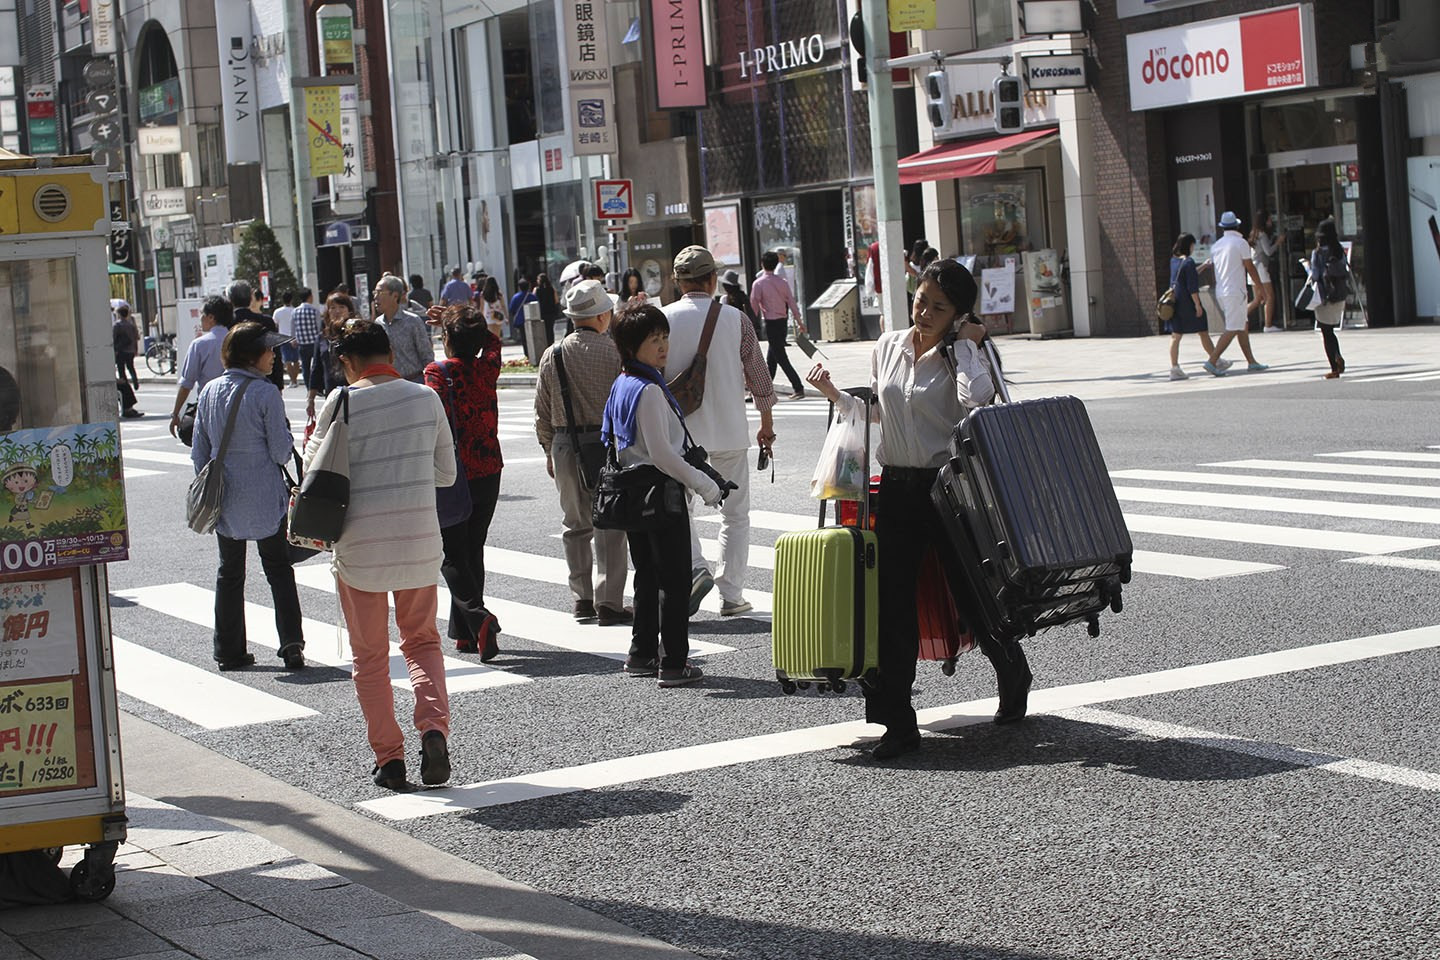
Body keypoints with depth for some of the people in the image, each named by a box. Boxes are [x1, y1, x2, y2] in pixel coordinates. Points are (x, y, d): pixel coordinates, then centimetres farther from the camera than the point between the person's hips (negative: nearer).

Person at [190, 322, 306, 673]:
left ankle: (229, 651, 16)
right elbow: (281, 451, -12)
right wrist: (288, 442, 9)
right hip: (265, 499, -4)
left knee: (229, 572, 14)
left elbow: (200, 451, 7)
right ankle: (291, 645, 0)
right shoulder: (266, 395, -15)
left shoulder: (210, 391, 2)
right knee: (279, 570, 7)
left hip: (225, 499, 4)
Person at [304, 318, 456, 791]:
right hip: (420, 541, 2)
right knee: (422, 641, 19)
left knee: (370, 656, 11)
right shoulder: (426, 398, 1)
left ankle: (388, 757, 11)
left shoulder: (342, 402, -9)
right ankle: (434, 726, -4)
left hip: (360, 546, -2)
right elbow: (447, 473, 8)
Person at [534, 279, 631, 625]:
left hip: (565, 445, 3)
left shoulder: (552, 355, 3)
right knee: (610, 525, 2)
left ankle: (582, 598, 16)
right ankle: (609, 602, 1)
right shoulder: (615, 351, -7)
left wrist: (549, 451, 17)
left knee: (577, 525, 13)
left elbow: (542, 412, 7)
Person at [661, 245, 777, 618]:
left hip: (680, 432, 0)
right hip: (729, 432, 1)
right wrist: (766, 424, 15)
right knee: (735, 513, 11)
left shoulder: (663, 320, -6)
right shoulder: (735, 319, -4)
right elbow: (758, 377, 2)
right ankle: (732, 595, 11)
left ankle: (695, 567, -9)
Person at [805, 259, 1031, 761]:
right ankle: (898, 723, 4)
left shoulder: (961, 353, -6)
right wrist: (834, 394, 10)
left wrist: (965, 343, -17)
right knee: (892, 604, -1)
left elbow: (977, 399, -29)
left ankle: (1014, 676, 36)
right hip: (896, 488, 5)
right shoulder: (888, 347, 9)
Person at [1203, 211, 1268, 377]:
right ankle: (1212, 362, -16)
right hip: (1235, 292, -8)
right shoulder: (1241, 243, -9)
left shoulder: (1216, 245, 11)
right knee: (1232, 329, -8)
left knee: (1242, 326, 15)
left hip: (1220, 292, 8)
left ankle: (1251, 361, 18)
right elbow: (1250, 268, -8)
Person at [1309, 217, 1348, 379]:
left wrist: (1308, 266, 2)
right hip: (1339, 297, 5)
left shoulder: (1318, 253, -12)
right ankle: (1338, 357, -1)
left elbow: (1315, 276, -16)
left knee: (1327, 333, 4)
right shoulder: (1340, 252, 1)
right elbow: (1346, 272, 4)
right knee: (1331, 331, 21)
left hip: (1324, 298, -5)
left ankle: (1334, 368, 2)